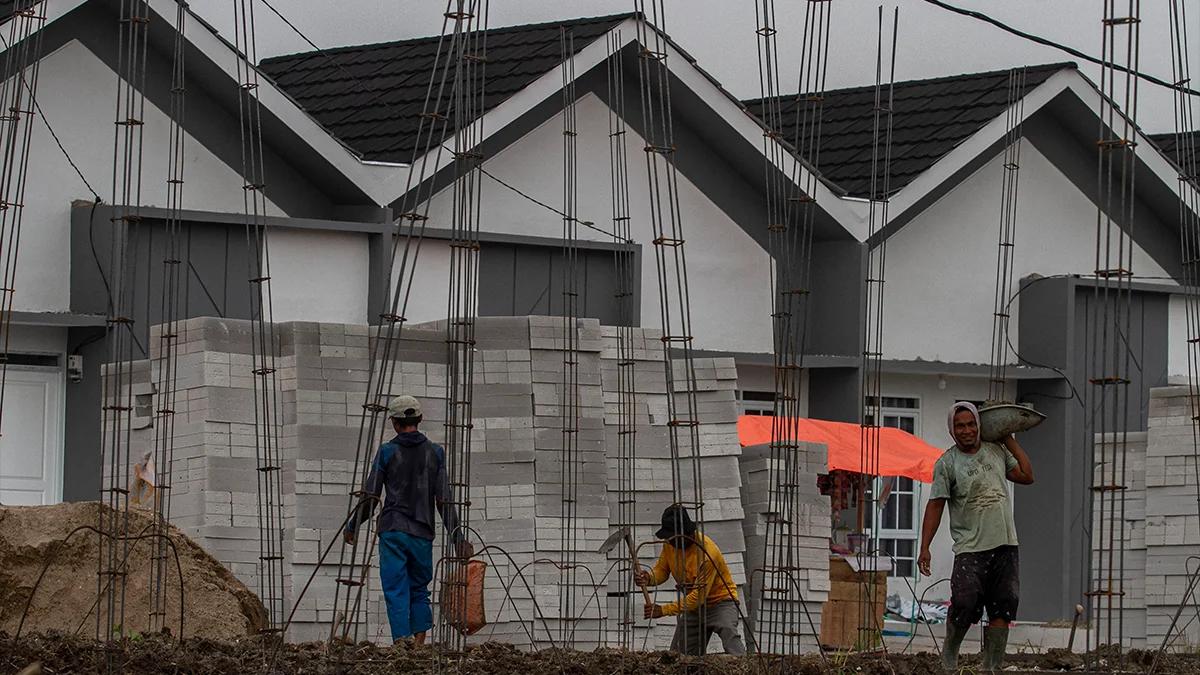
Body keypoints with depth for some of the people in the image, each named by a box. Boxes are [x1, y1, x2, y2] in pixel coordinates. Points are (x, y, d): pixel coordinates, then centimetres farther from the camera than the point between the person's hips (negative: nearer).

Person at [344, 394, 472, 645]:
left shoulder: (387, 452, -1)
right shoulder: (435, 453, 5)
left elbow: (370, 496, 0)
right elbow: (444, 500, 1)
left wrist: (352, 526, 14)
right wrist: (457, 538, 4)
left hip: (392, 530, -2)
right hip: (423, 533, 2)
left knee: (396, 591, -1)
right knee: (419, 590, 14)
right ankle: (420, 645, 6)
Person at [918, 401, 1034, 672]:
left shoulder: (996, 451, 12)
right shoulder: (947, 463, -2)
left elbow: (1026, 476, 14)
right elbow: (935, 506, -3)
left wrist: (1009, 439, 13)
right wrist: (924, 548, -10)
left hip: (1005, 545, 4)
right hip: (971, 548, -4)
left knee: (1003, 608, 0)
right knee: (964, 604, -15)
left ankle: (992, 665, 6)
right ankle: (949, 656, 9)